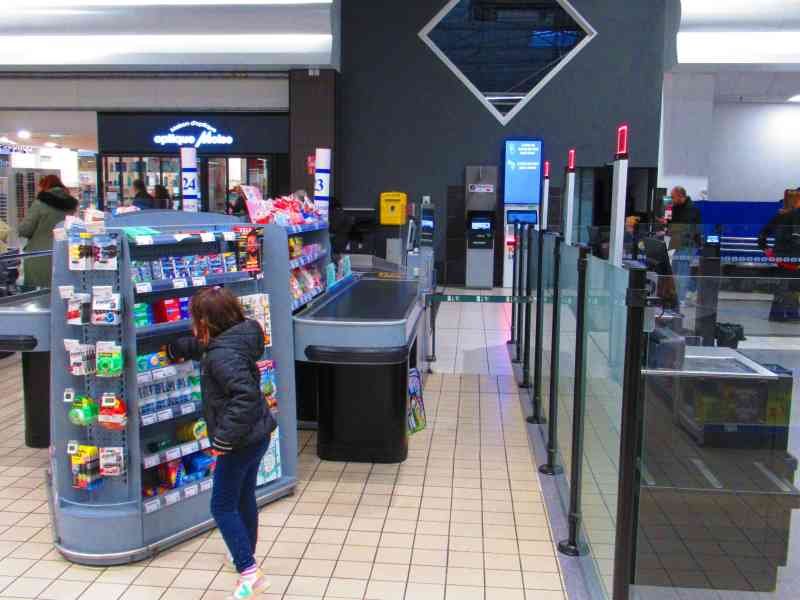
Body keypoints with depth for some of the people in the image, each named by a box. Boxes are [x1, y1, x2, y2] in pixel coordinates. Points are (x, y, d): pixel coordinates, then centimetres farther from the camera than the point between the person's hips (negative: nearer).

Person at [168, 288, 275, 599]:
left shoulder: (222, 354, -25)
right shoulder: (231, 340, 5)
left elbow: (245, 394, -37)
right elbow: (201, 346, 29)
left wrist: (224, 438, -30)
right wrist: (174, 349, 40)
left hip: (242, 441, -10)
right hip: (256, 435, 10)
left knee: (222, 507, 1)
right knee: (244, 499, 24)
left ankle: (249, 573, 0)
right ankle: (246, 555, 42)